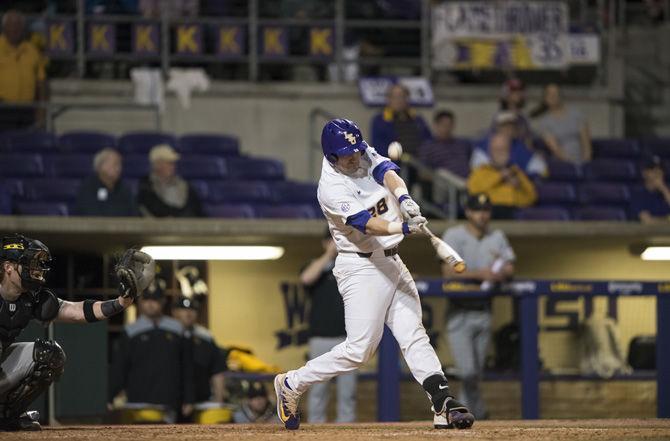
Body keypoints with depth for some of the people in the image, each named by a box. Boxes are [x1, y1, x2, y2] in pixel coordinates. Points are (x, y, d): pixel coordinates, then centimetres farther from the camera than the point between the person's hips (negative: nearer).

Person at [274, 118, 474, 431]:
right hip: (361, 268, -8)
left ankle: (444, 406, -5)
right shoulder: (331, 189, -19)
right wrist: (402, 228, -48)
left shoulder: (365, 155, 3)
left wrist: (404, 199, -37)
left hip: (392, 263, 8)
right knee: (359, 349, -8)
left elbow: (388, 173, -15)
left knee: (414, 336, 1)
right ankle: (291, 384, 8)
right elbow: (367, 225, -30)